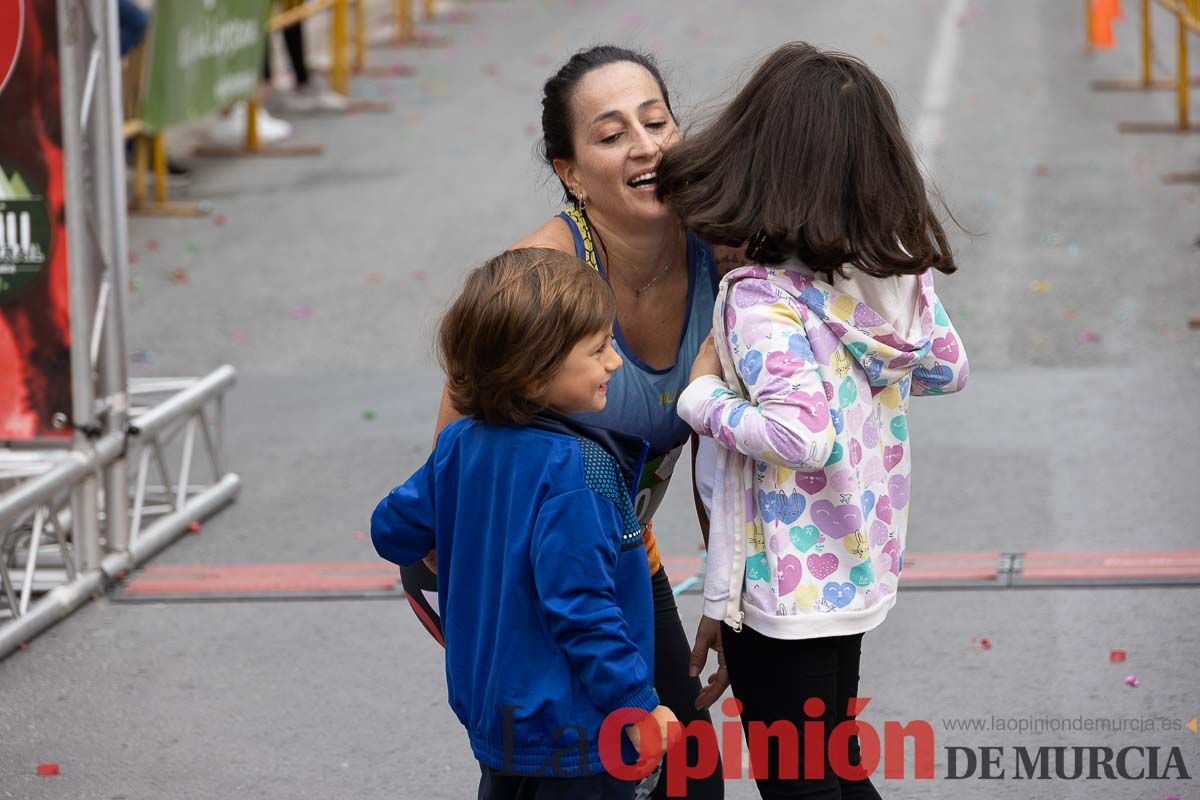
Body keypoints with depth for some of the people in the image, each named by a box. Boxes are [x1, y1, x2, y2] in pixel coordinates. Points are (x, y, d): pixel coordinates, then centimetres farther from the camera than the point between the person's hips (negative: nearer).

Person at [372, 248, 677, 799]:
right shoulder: (569, 468, -24)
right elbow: (579, 604, -26)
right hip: (572, 731, -8)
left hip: (492, 710, 8)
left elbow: (393, 530, 13)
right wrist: (639, 706, -20)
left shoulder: (461, 444, 1)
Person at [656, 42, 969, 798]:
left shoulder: (762, 299, -24)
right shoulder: (902, 272, -3)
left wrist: (702, 398, -21)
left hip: (783, 592, -7)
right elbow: (948, 369, 12)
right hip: (860, 566, 7)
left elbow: (802, 435, -35)